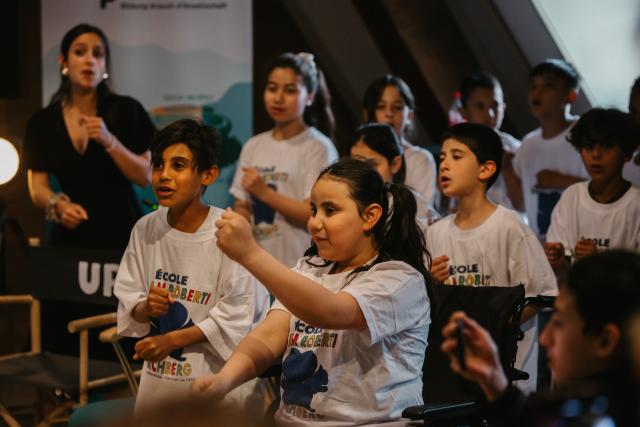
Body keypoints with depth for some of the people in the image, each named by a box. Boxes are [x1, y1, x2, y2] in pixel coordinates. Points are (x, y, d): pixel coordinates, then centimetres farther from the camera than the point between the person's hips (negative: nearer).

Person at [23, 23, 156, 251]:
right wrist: (59, 204, -21)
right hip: (72, 235, 2)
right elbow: (38, 187, 0)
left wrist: (109, 141, -19)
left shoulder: (126, 110, -4)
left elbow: (145, 177, -6)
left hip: (122, 231, -1)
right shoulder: (42, 122, 2)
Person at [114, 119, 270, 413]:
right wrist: (145, 309, -16)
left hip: (219, 377, -5)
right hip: (158, 377, 5)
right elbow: (126, 298, 6)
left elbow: (238, 314, -17)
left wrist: (171, 340, -15)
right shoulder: (145, 229, 1)